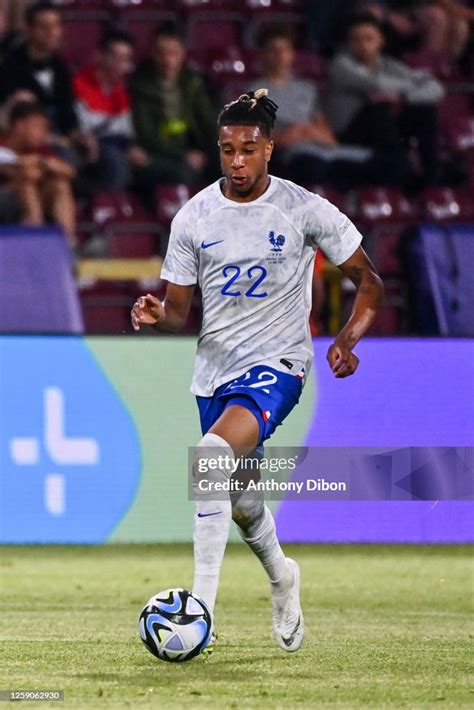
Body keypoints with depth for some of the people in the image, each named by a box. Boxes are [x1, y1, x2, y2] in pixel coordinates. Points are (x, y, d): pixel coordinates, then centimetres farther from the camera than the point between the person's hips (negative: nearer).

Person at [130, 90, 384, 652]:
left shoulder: (307, 210, -8)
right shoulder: (193, 217, 0)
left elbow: (368, 281, 1)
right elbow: (180, 311, 5)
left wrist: (347, 340, -15)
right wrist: (155, 314, -18)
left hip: (276, 364, -5)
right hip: (215, 370, 5)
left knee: (210, 459, -30)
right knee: (239, 503, 16)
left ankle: (202, 606, -28)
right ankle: (281, 577, 50)